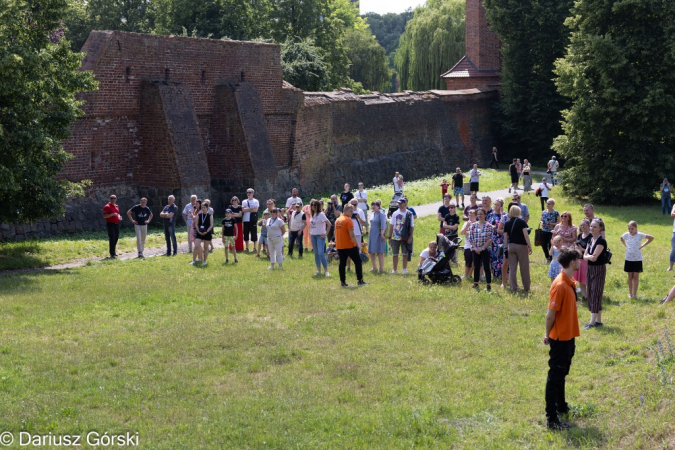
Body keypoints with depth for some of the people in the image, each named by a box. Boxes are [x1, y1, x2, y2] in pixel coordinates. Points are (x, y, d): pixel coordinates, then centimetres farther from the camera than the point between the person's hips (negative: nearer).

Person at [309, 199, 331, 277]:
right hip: (313, 236, 7)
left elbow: (329, 224, -17)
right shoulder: (312, 214, 10)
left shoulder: (321, 214, -11)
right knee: (316, 253, 9)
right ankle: (318, 270, 16)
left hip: (320, 236, -7)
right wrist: (310, 232, 13)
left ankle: (326, 271, -10)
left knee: (321, 253, -15)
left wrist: (326, 233, -15)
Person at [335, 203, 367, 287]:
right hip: (350, 246, -7)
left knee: (342, 263, 8)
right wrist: (357, 244, -11)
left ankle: (343, 282, 5)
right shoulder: (348, 220, -14)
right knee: (358, 262, 5)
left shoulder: (337, 220, 11)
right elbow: (352, 234, -19)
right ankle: (360, 280, 5)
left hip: (339, 246, 7)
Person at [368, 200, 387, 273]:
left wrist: (382, 234, -22)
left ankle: (381, 269, -2)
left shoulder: (381, 214, -11)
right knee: (371, 252, 11)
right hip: (372, 235, 9)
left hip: (378, 235, -9)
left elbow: (383, 225, -16)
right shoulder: (373, 213, 13)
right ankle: (374, 267, 23)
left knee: (379, 252, -6)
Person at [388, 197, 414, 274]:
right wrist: (389, 237, 5)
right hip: (395, 238, 2)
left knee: (405, 254, 4)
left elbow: (412, 227, -2)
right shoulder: (395, 213, 5)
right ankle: (394, 270, 15)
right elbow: (391, 226, 8)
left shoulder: (409, 214, -3)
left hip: (405, 238, -2)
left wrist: (410, 238, -9)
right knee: (395, 254, 7)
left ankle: (405, 270, 13)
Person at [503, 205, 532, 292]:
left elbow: (505, 237, 3)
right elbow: (526, 235, -13)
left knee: (512, 268, 6)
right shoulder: (521, 222, -7)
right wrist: (530, 246, -9)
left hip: (511, 246, 3)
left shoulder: (507, 223, 3)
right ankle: (526, 288, 11)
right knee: (524, 268, 5)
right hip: (522, 246, -3)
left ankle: (513, 288, 4)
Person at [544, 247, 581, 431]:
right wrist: (548, 334, -11)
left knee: (562, 373, 22)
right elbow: (551, 313, -21)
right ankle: (551, 418, 0)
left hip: (568, 337, 9)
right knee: (555, 376, -4)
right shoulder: (560, 285, -24)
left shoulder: (569, 283, 7)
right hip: (559, 339, -9)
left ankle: (561, 406, 37)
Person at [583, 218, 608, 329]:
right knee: (591, 294, 10)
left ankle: (592, 322, -8)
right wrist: (589, 256, -12)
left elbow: (594, 257, -23)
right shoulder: (591, 240, 10)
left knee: (595, 295, -8)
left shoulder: (601, 241, -15)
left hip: (599, 269, -9)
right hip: (591, 269, 9)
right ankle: (598, 320, 17)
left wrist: (590, 256, -8)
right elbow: (585, 256, 5)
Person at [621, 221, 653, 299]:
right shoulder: (626, 235, -3)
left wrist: (643, 245, -7)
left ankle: (634, 294, 4)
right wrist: (625, 245, 4)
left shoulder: (640, 235, -11)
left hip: (637, 259, -2)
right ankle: (630, 293, 16)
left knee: (636, 277, 2)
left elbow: (651, 238, -4)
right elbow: (621, 238, 20)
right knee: (630, 277, 9)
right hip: (628, 259, 2)